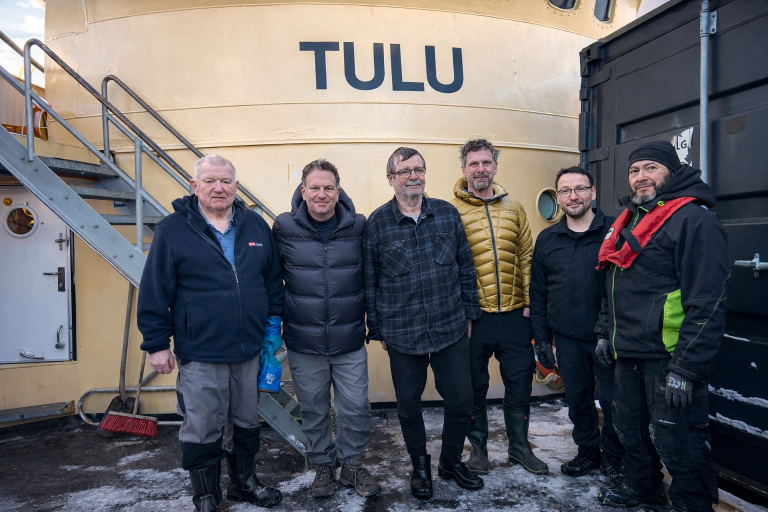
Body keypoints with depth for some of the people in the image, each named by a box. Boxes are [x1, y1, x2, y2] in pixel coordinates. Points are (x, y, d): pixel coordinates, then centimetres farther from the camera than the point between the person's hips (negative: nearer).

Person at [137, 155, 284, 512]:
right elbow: (154, 291, -5)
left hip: (249, 349, 4)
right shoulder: (172, 230, -6)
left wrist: (273, 323, 10)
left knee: (246, 422, 19)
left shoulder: (256, 226, 5)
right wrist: (157, 343, -5)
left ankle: (244, 482, 40)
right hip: (199, 353, -3)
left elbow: (273, 279, 12)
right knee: (201, 429, 7)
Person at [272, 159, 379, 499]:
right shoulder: (284, 228, -5)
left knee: (356, 408, 9)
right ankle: (323, 466, 38)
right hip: (303, 343, 0)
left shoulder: (358, 227, -3)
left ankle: (352, 465, 34)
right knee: (313, 410, 15)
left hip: (350, 343, 0)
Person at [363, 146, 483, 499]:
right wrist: (377, 329, 2)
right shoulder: (376, 223, -4)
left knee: (461, 400, 10)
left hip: (452, 330, 2)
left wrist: (468, 313, 8)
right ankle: (420, 467, 37)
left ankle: (451, 461, 37)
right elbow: (369, 282, 0)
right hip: (402, 335, -1)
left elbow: (466, 267, 8)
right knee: (408, 406, 12)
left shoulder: (448, 213, 2)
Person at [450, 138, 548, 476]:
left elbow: (526, 257, 10)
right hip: (473, 315, -3)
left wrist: (530, 302, 3)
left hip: (514, 314, 4)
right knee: (474, 387, 11)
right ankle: (478, 447, 30)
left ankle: (519, 445, 33)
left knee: (519, 382, 14)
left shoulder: (513, 208, 9)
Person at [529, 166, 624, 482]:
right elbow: (537, 294, 9)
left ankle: (613, 456, 30)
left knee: (612, 400, 7)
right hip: (567, 339, 3)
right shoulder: (547, 240, 7)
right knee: (577, 399, 15)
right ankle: (587, 452, 35)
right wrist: (541, 338, 6)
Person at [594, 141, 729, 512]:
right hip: (628, 354, 9)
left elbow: (708, 302, -20)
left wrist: (686, 368, -22)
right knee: (630, 427, 21)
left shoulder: (693, 219, -13)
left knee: (674, 440, 1)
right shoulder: (630, 220, 16)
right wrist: (605, 332, 19)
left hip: (668, 356, -9)